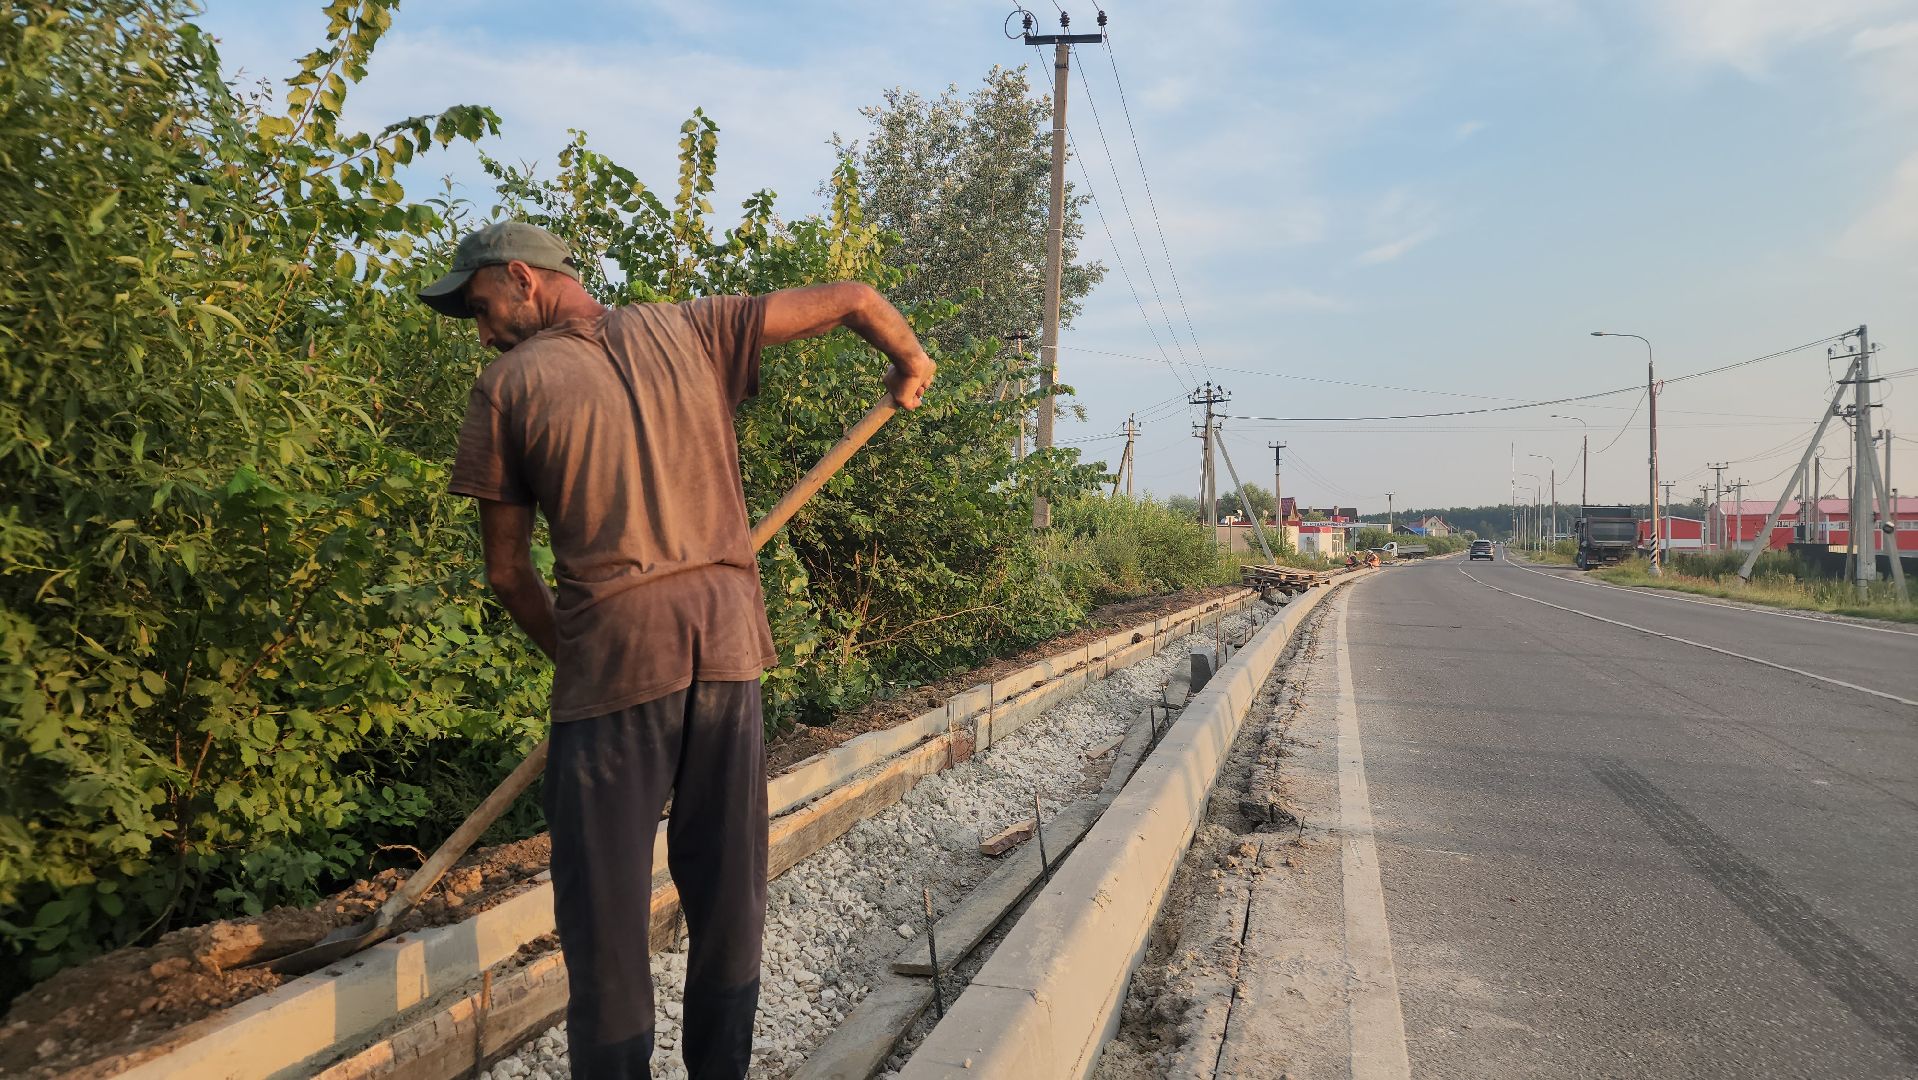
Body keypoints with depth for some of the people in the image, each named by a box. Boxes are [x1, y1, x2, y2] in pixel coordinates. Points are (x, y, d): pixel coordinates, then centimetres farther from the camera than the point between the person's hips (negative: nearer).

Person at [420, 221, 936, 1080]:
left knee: (607, 908, 9)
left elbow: (506, 570, 5)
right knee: (728, 891, 16)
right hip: (729, 643, 4)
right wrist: (909, 360, 28)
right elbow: (851, 297, 10)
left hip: (612, 654, -4)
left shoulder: (508, 386, 2)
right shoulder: (691, 332, 10)